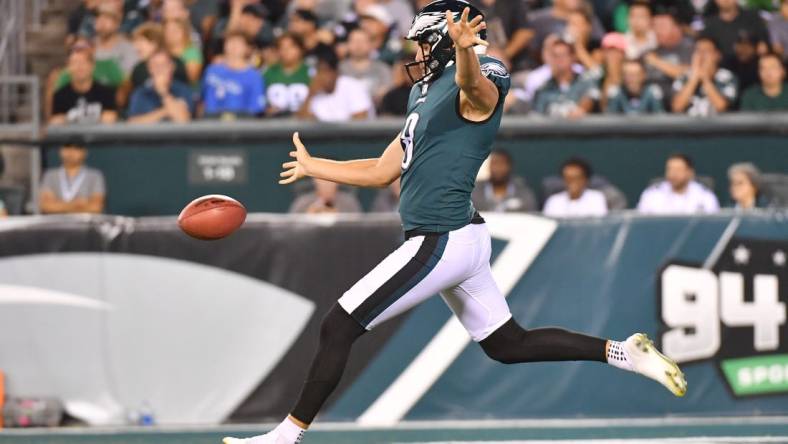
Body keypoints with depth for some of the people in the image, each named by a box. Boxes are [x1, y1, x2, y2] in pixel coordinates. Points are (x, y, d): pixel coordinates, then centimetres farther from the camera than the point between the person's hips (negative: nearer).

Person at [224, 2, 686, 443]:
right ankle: (622, 353, 14)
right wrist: (313, 167, 33)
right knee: (509, 344, 15)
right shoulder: (429, 94, 17)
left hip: (441, 243, -10)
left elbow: (474, 84, -40)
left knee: (338, 328, -6)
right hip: (458, 238, 10)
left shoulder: (484, 83, -12)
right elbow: (383, 172, 25)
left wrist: (465, 51, -62)